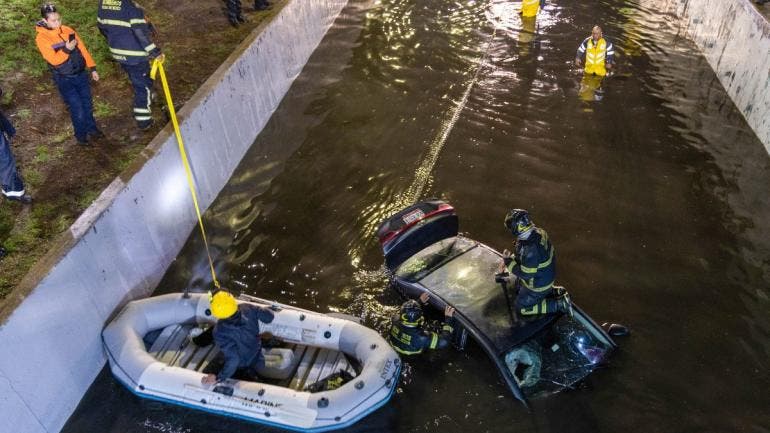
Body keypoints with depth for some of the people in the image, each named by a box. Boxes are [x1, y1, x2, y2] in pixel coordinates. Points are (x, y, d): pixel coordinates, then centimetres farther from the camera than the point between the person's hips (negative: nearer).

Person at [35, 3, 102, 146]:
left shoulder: (68, 30, 1)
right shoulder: (41, 38, -13)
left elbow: (82, 49, 6)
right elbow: (53, 60, -19)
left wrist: (92, 68, 5)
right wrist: (66, 49, -31)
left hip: (81, 74, 4)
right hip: (64, 79, -4)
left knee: (88, 104, 13)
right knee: (77, 108, -1)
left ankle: (91, 128, 32)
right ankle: (81, 135, 17)